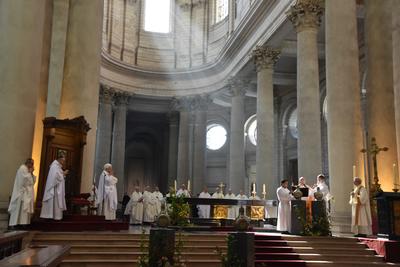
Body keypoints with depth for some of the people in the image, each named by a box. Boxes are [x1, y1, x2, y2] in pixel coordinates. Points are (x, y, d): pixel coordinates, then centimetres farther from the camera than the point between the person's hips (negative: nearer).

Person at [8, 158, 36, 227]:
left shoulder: (27, 170, 19)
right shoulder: (22, 168, -9)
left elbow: (32, 181, 16)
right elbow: (25, 179, -19)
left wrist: (31, 173, 3)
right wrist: (30, 173, -10)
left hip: (27, 193, 10)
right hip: (23, 193, -10)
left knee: (25, 208, 5)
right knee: (22, 208, -12)